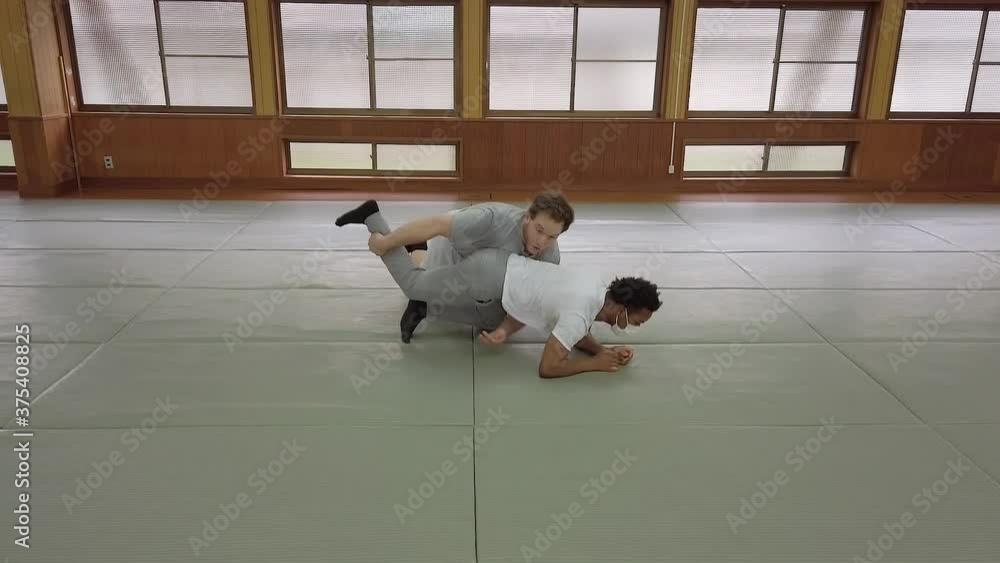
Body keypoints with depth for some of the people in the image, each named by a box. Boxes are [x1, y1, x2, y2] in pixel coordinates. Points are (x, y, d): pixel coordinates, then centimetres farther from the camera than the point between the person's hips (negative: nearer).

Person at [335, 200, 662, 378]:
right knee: (413, 285, 13)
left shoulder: (599, 287, 1)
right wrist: (597, 363, -17)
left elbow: (575, 334, 14)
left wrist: (604, 350, -4)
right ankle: (372, 218, 23)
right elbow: (547, 368, -24)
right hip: (489, 275, -8)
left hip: (502, 264, 8)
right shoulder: (580, 313, -26)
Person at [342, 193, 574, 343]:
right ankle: (415, 250, 33)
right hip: (456, 246, -4)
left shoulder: (550, 256, -29)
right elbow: (437, 224, -43)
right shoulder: (494, 219, -46)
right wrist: (386, 242, -39)